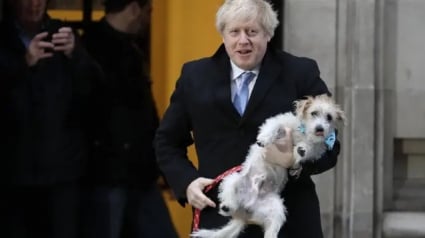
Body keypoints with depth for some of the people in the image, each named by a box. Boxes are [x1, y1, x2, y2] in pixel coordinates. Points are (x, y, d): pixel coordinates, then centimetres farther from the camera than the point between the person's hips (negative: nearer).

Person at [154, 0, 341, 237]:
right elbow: (167, 141, 17)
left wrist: (295, 160, -20)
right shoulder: (195, 76, 9)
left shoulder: (301, 74, 2)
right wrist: (186, 181, -1)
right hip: (219, 218, 1)